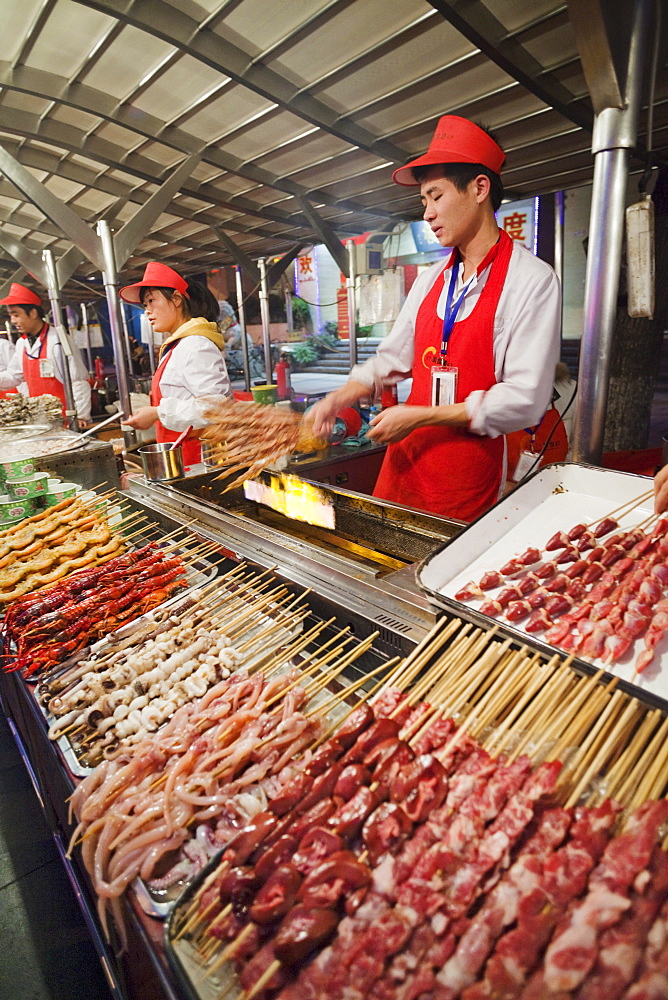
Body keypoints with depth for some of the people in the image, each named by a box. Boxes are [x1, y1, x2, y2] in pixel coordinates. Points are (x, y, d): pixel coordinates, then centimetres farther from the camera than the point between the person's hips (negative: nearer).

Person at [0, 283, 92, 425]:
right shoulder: (21, 344, 11)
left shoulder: (58, 340, -12)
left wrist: (82, 416, -15)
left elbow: (79, 382, -14)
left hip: (65, 418, -6)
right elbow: (12, 376, 21)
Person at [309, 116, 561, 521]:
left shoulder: (532, 280, -9)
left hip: (471, 473, -5)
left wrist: (419, 416, -17)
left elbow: (524, 401, -16)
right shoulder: (430, 281, 11)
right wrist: (340, 398, 1)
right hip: (405, 459, 6)